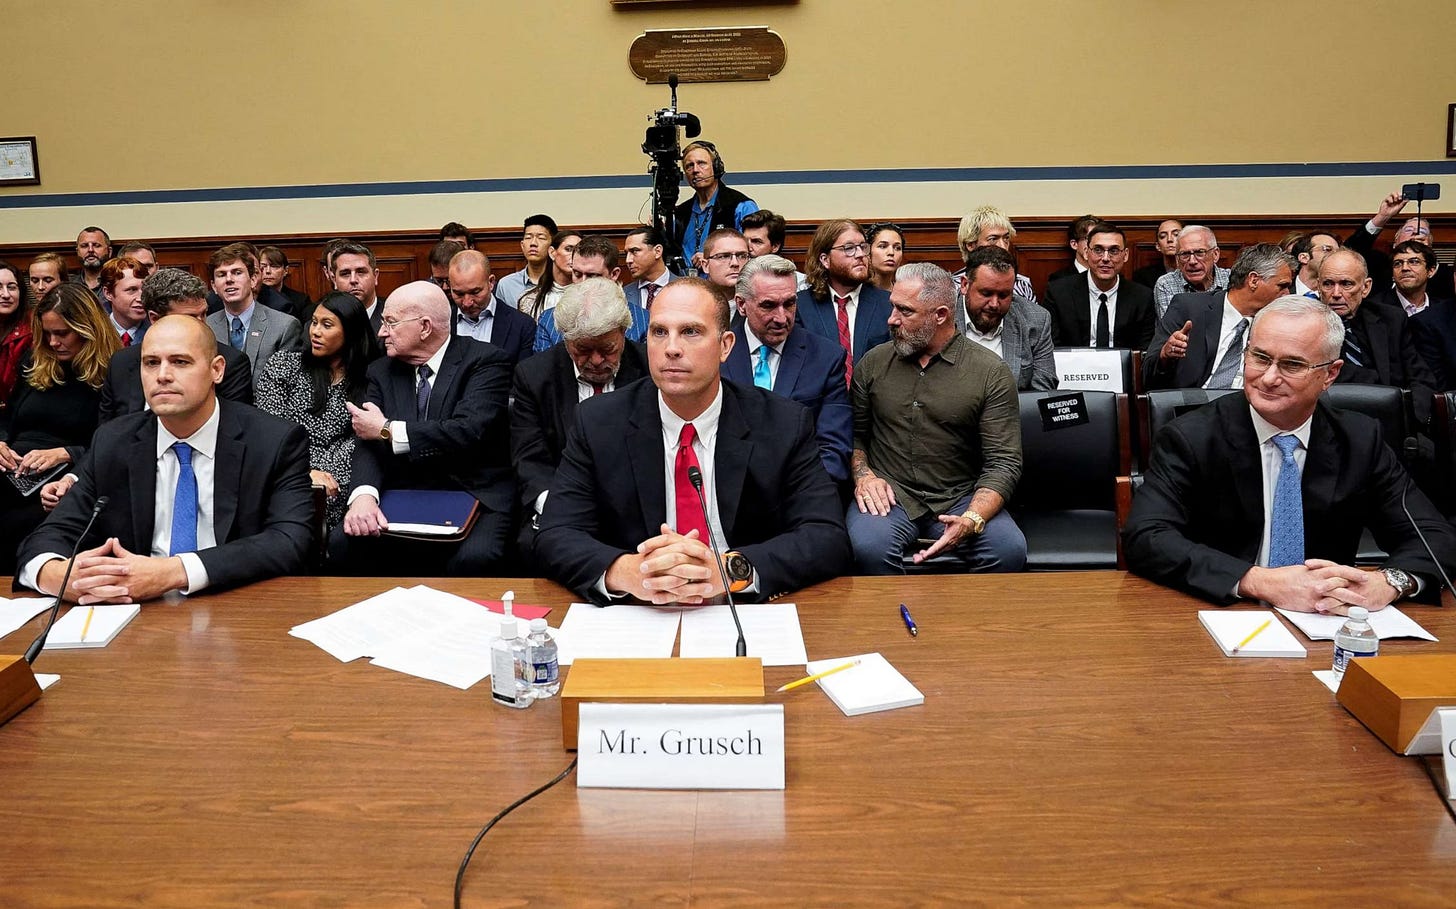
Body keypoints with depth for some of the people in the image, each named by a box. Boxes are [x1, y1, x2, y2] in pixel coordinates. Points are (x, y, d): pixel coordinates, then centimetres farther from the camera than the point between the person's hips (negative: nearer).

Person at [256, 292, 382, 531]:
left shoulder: (367, 379, 10)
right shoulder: (282, 365, 10)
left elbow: (355, 440, 3)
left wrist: (320, 474, -15)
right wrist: (305, 473, -14)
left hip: (337, 491, 1)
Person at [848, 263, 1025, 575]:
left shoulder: (991, 373, -2)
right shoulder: (874, 363, 8)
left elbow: (1004, 462, -6)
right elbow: (853, 432, 19)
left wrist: (971, 520, -23)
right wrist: (862, 473, -4)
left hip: (961, 499, 0)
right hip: (889, 494, 1)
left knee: (1010, 550, -30)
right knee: (868, 547, -33)